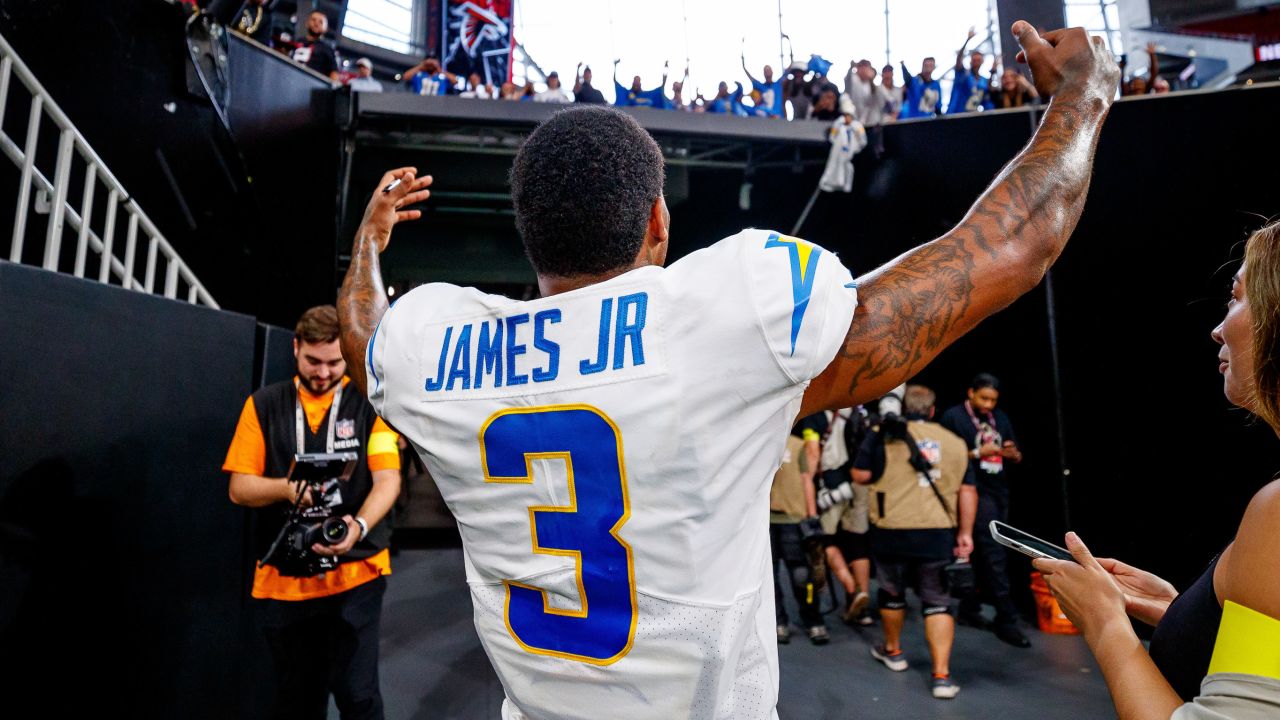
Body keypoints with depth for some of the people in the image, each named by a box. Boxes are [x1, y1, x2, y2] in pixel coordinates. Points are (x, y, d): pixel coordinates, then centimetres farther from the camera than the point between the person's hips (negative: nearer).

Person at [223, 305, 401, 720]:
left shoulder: (371, 403, -3)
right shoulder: (263, 405, 3)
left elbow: (388, 479, -10)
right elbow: (239, 488, 2)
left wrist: (359, 526, -30)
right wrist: (286, 487, -20)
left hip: (356, 573, -2)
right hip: (282, 580, 3)